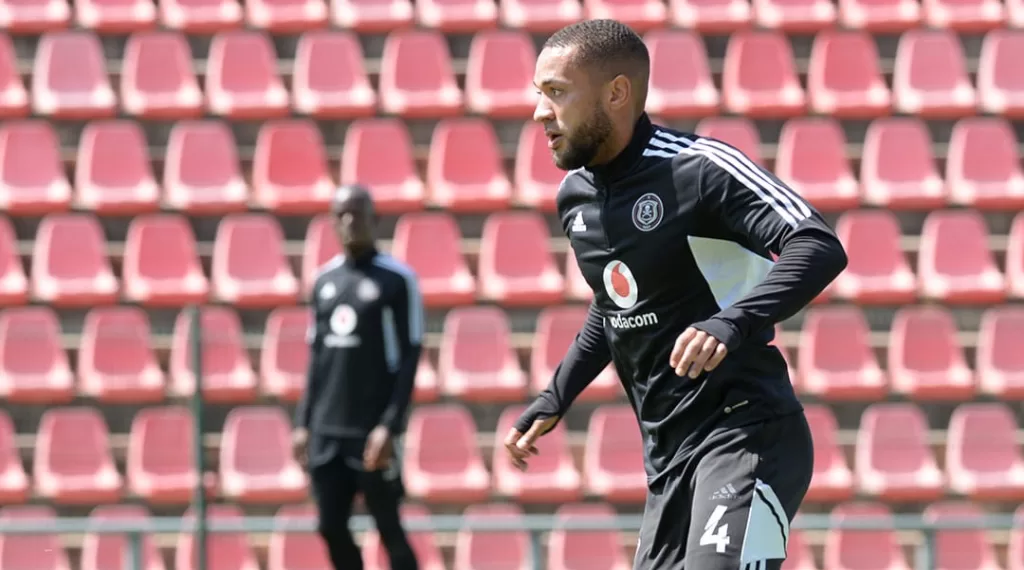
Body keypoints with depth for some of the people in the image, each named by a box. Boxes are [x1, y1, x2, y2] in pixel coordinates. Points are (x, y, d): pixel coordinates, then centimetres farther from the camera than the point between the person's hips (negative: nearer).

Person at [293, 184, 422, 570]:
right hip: (327, 432, 6)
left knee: (389, 530, -2)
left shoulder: (397, 280, -5)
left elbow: (409, 358, -9)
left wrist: (391, 425, -16)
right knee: (331, 527, 4)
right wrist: (303, 422, 11)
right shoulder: (324, 280, 12)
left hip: (372, 433, -6)